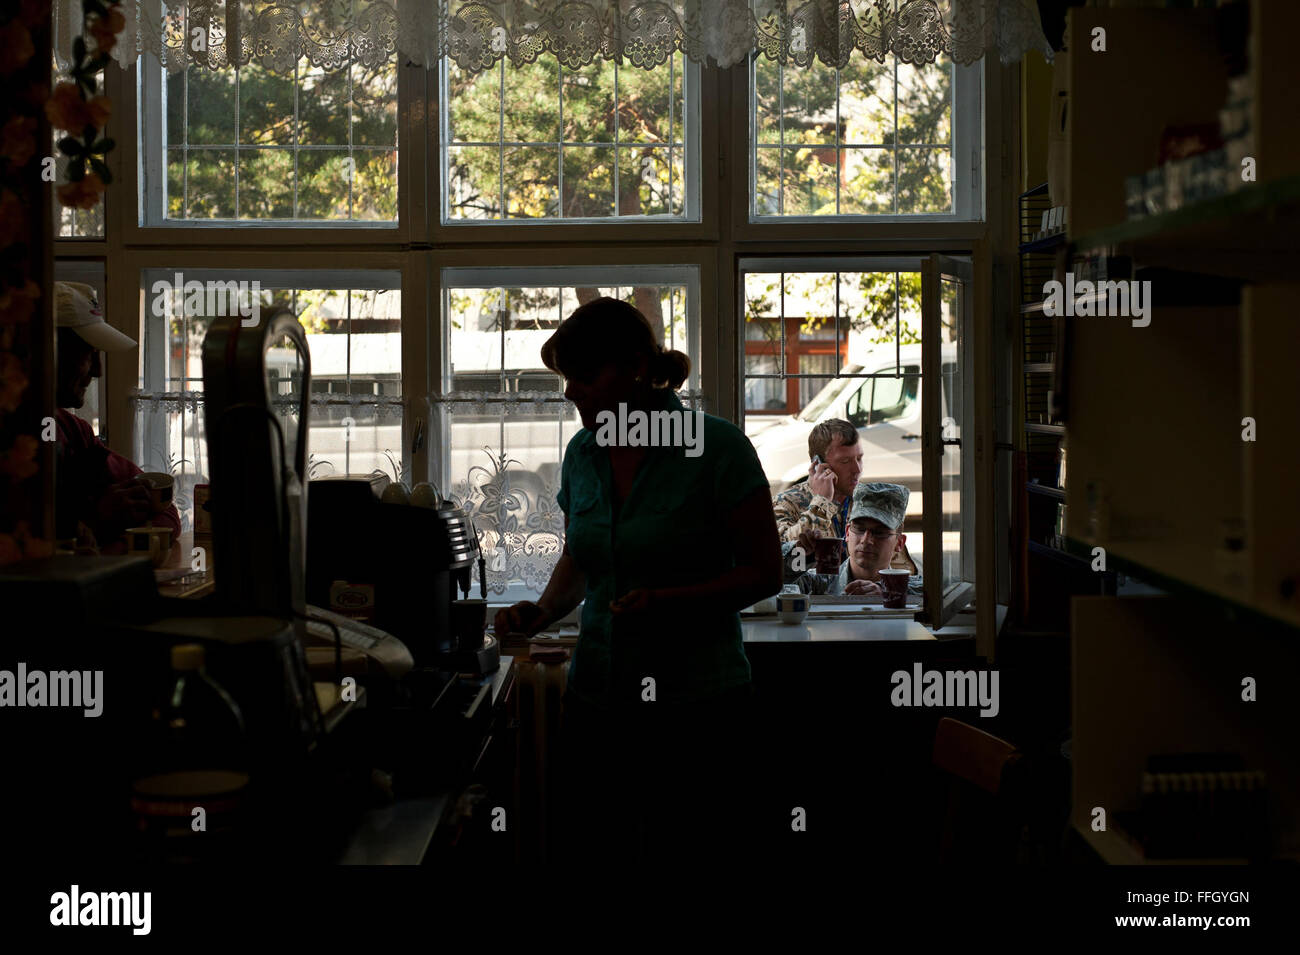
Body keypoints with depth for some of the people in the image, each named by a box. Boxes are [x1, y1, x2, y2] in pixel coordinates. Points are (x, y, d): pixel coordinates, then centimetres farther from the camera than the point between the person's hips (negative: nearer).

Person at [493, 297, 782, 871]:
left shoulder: (716, 448, -9)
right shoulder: (582, 453, 7)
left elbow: (764, 572, -7)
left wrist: (669, 601, -19)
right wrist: (545, 612, 2)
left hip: (697, 706, -5)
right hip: (596, 701, 5)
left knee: (681, 853, -2)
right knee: (591, 854, 5)